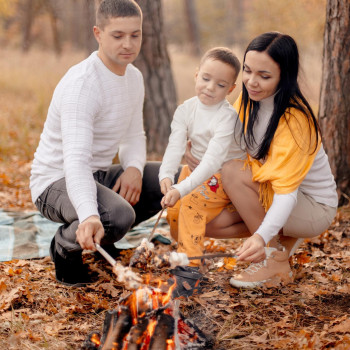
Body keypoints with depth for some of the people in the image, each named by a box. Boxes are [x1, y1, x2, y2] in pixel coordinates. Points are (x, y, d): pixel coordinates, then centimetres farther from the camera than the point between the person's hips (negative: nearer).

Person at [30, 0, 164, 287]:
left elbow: (134, 136, 12)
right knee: (119, 214, -36)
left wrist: (134, 167, -14)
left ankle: (102, 235, 11)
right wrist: (89, 216, -54)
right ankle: (65, 246, -3)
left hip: (99, 175, 9)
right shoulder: (81, 85, -25)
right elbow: (76, 160, -36)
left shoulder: (134, 78, 3)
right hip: (57, 181, -9)